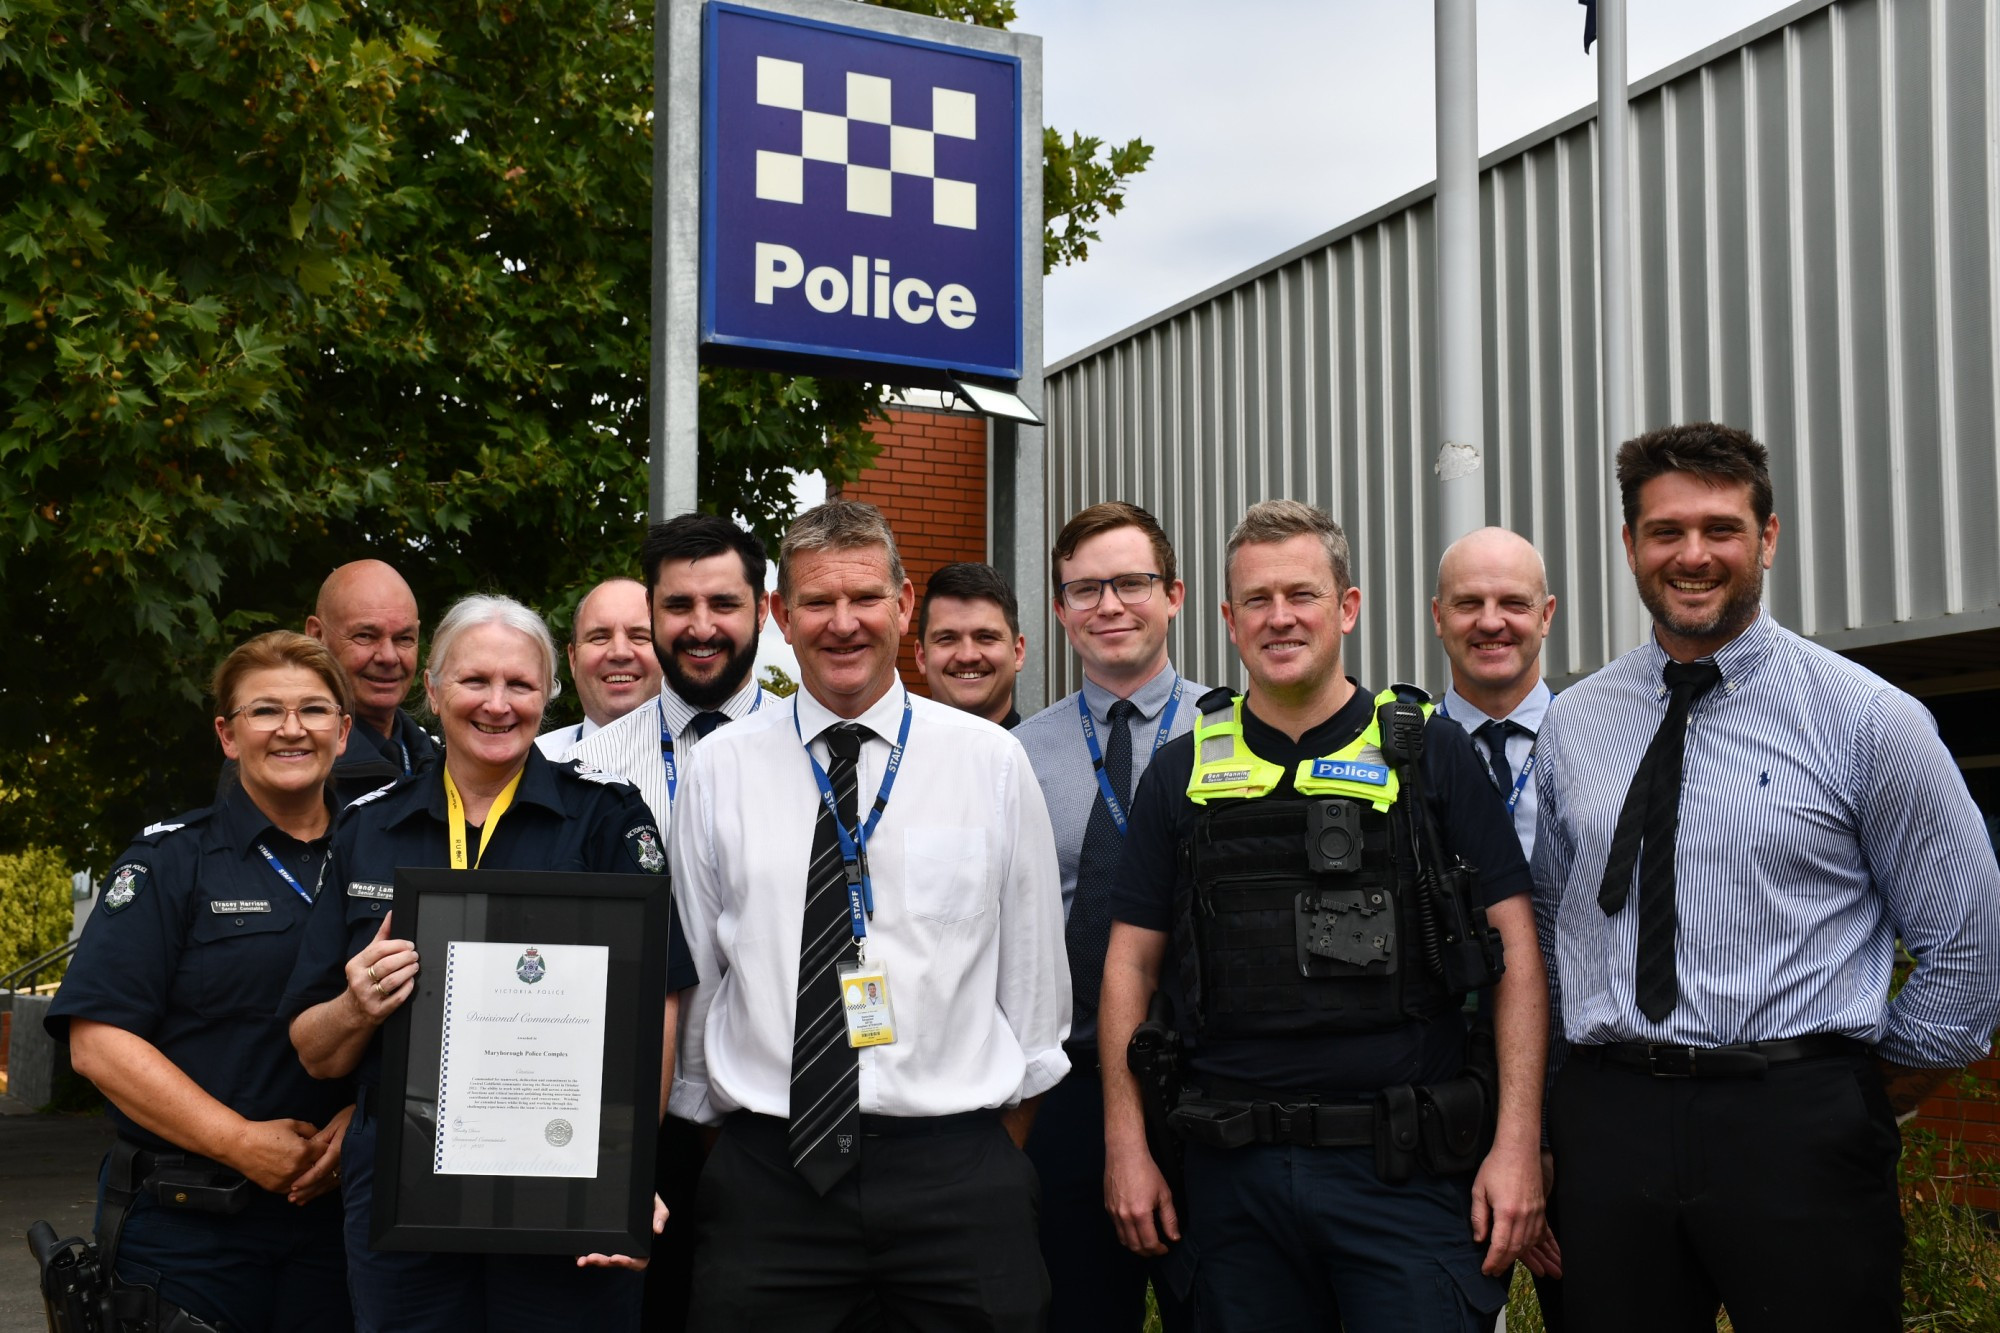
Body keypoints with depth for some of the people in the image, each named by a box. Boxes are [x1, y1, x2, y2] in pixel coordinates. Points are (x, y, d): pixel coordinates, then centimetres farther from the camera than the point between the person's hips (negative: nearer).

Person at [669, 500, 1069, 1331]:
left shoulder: (992, 761, 2)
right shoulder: (718, 770, 4)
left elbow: (1034, 967, 7)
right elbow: (691, 969, 10)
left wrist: (1000, 1156, 9)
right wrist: (706, 1122, 13)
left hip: (953, 1176, 0)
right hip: (767, 1174, 1)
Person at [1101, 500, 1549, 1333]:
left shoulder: (1429, 752, 2)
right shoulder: (1182, 773, 7)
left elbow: (1513, 946, -1)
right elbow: (1132, 963, 9)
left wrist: (1517, 1142, -8)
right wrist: (1127, 1147, 2)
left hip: (1406, 1168, -2)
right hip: (1234, 1172, 2)